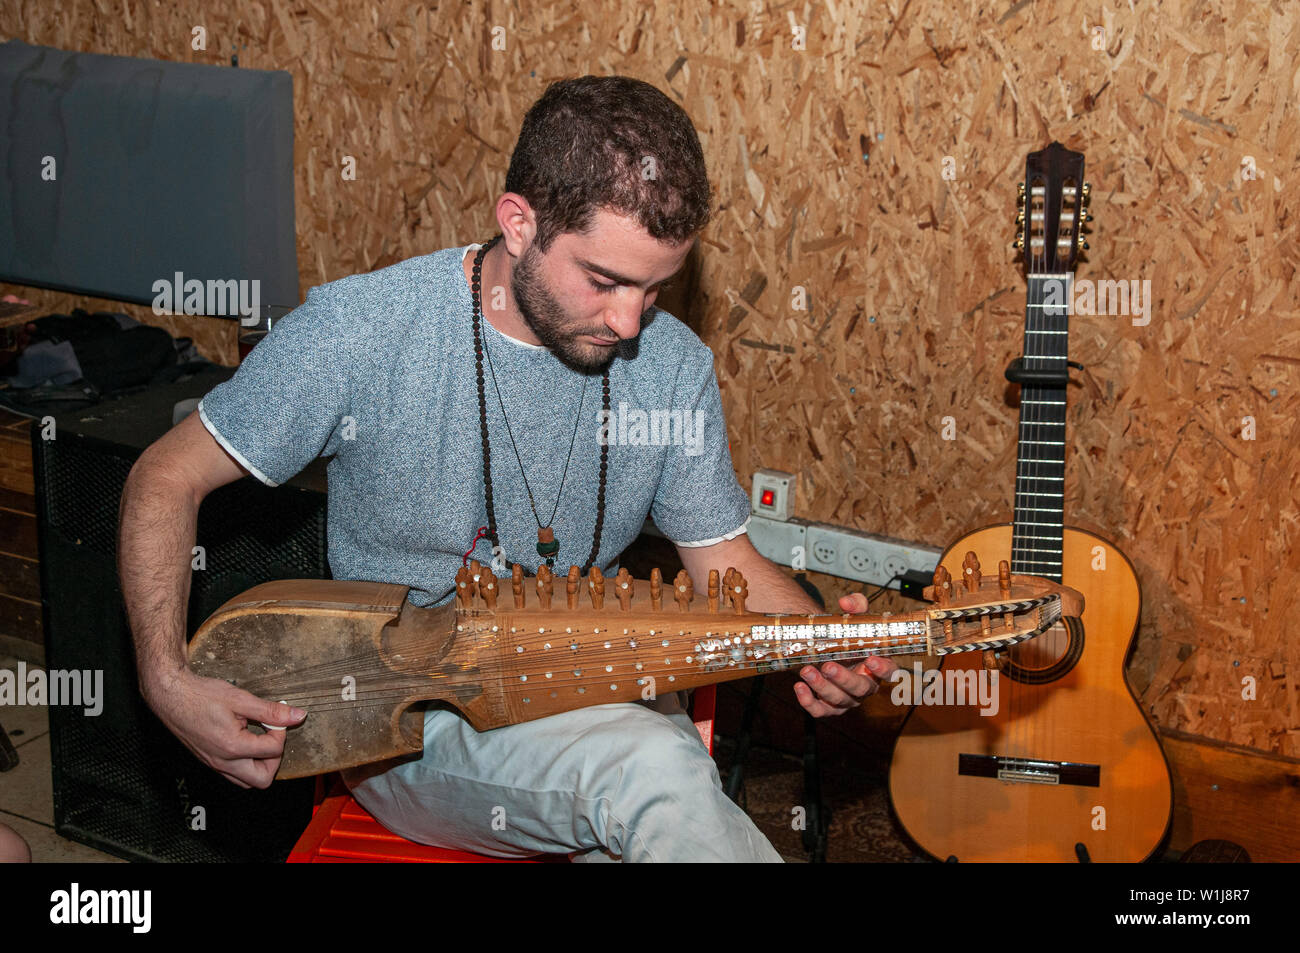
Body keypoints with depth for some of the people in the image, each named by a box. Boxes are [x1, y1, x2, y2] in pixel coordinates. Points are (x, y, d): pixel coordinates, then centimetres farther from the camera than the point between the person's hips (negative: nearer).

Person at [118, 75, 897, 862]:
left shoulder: (673, 366, -1)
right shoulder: (360, 331, -14)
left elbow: (726, 563, 7)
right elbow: (167, 479, -5)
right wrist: (169, 683, -17)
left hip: (594, 695, 5)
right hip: (408, 722, -4)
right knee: (653, 769, -33)